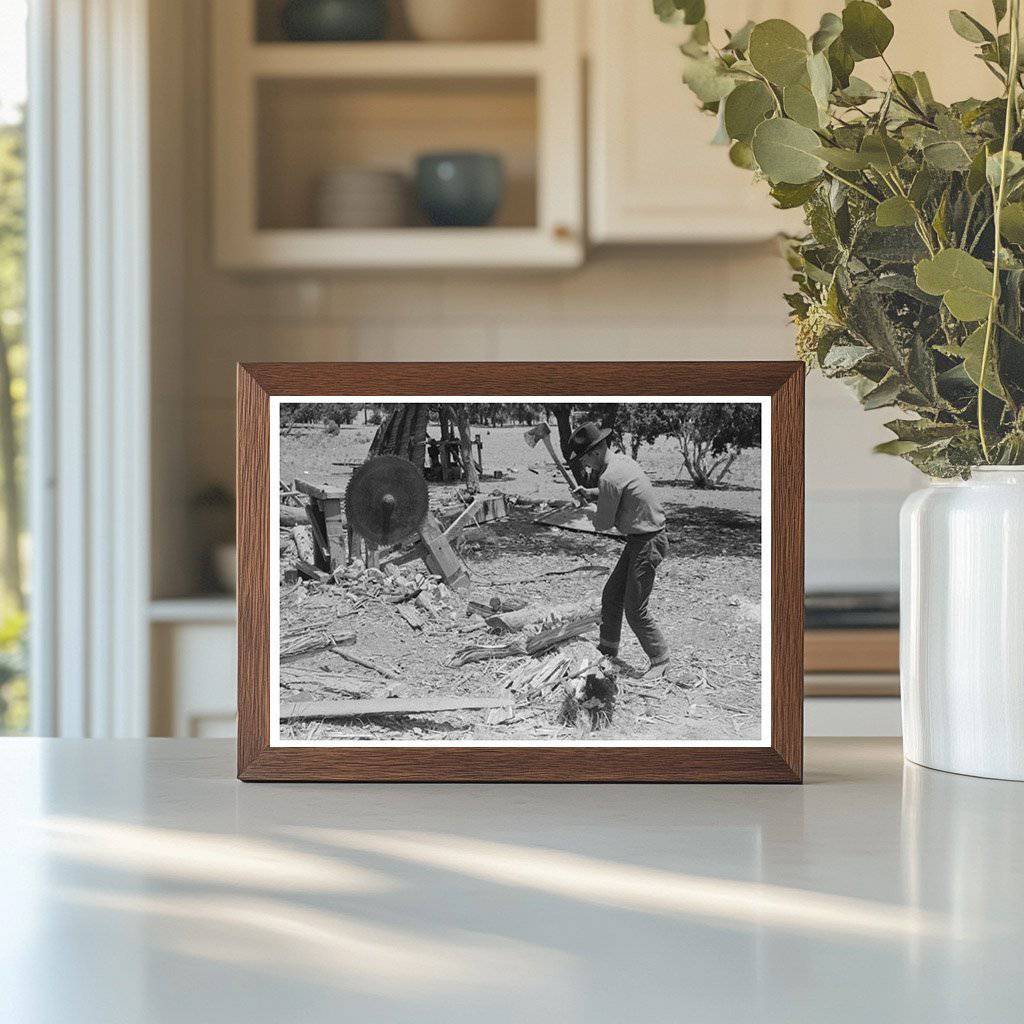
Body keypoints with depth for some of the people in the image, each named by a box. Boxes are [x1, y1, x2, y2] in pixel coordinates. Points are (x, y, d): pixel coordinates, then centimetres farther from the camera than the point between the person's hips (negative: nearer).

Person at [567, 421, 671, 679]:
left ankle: (660, 661, 7)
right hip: (640, 539, 10)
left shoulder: (610, 478, -23)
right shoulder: (622, 460, 7)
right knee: (611, 596, 17)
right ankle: (607, 651, 29)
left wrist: (595, 518, 8)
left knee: (635, 610, -4)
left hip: (647, 543, -10)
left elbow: (603, 524, -15)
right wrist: (590, 493, 10)